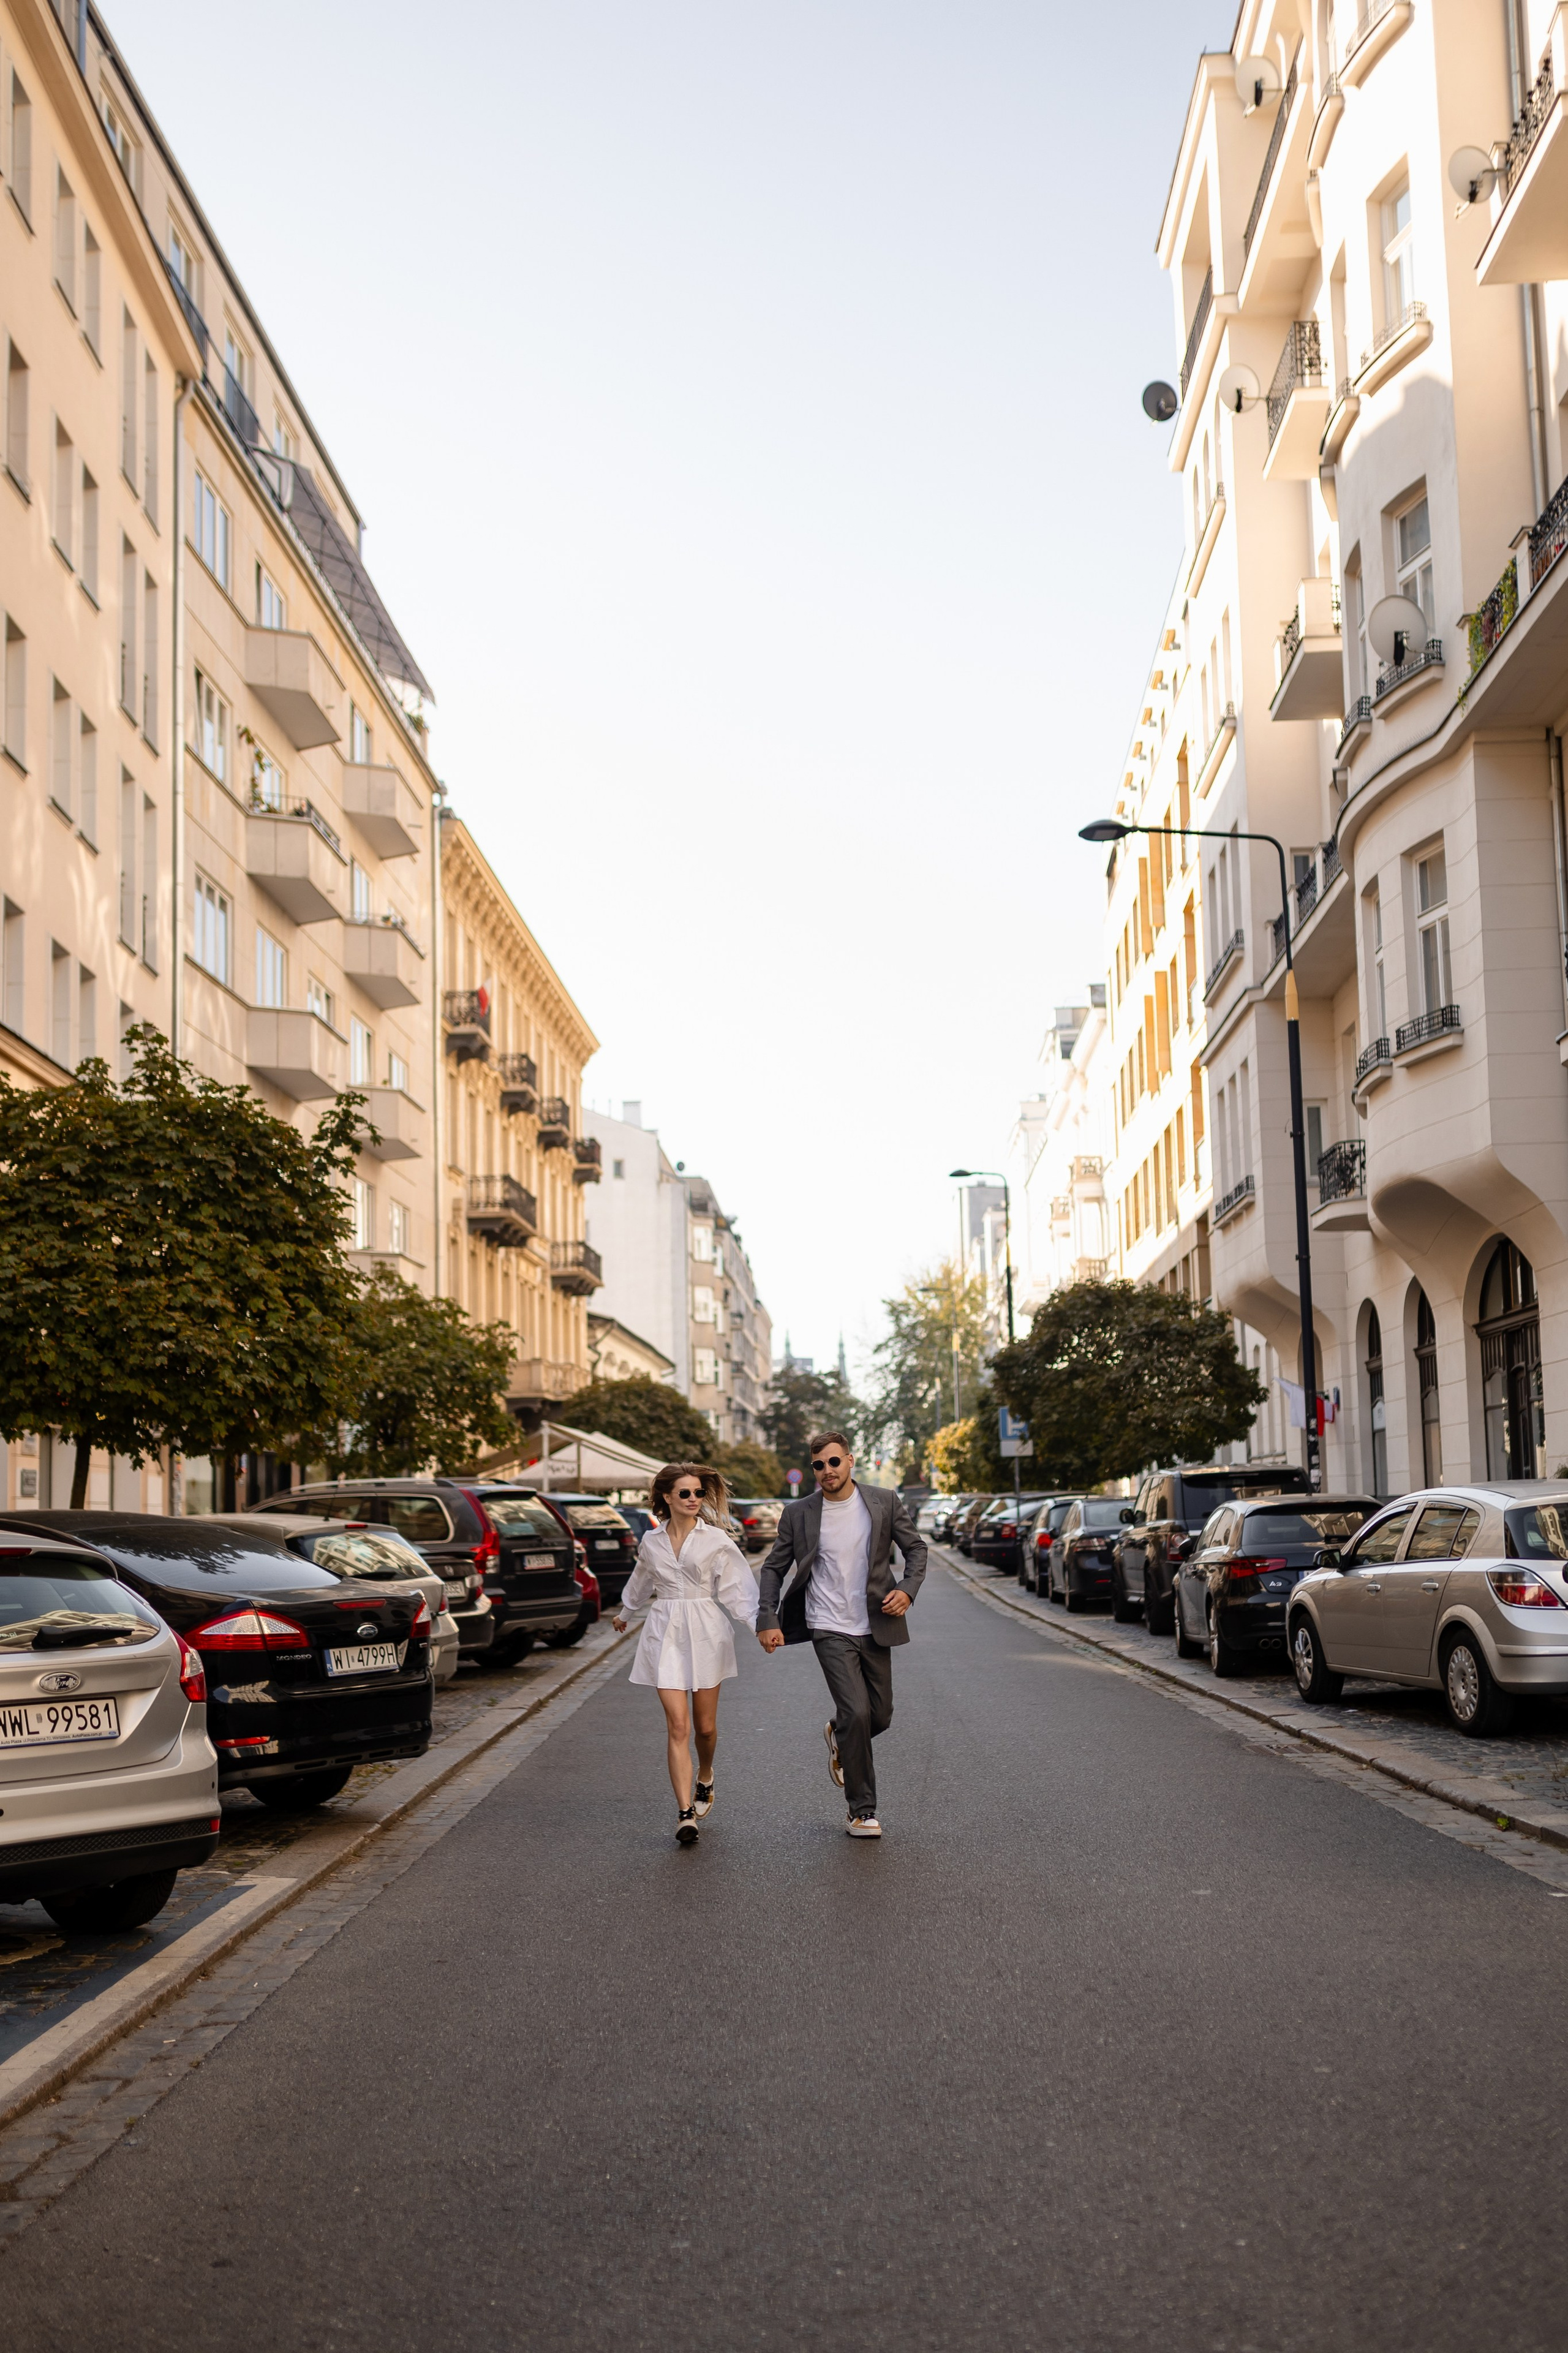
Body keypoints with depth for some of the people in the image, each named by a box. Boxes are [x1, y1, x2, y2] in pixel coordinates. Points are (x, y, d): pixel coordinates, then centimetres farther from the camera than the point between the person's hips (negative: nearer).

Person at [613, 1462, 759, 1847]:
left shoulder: (716, 1540, -2)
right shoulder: (651, 1541, 6)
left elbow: (737, 1588, -6)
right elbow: (641, 1581, 25)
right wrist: (625, 1612, 40)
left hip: (706, 1633, -1)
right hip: (665, 1634, 1)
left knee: (705, 1726, 8)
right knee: (678, 1726, -9)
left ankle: (704, 1783, 40)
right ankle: (686, 1815, -11)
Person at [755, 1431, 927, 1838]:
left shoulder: (885, 1502, 1)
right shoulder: (798, 1515, -1)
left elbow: (915, 1548, 9)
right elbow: (774, 1568, 5)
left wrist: (908, 1590, -8)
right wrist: (768, 1620, -6)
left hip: (875, 1628, 3)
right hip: (830, 1631, -2)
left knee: (880, 1716, 9)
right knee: (856, 1713, -14)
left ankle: (839, 1737, 45)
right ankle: (863, 1811, -1)